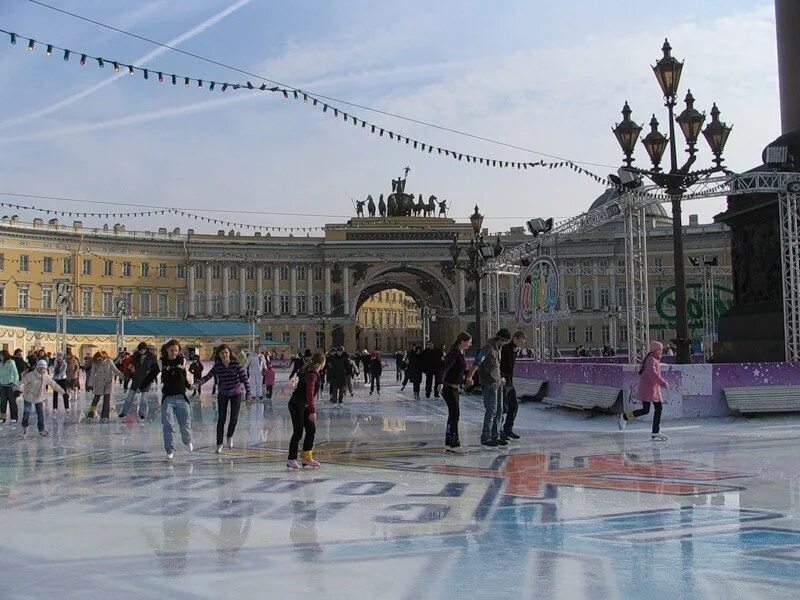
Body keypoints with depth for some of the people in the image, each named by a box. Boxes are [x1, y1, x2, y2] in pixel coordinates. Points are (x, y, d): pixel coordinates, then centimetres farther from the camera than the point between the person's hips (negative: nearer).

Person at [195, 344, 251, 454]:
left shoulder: (236, 364, -15)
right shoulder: (217, 366, -7)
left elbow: (245, 379, -14)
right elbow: (207, 376, -7)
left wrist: (248, 394, -17)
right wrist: (197, 384, -23)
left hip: (236, 393, -1)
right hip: (223, 395, 1)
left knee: (234, 418, -4)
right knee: (221, 419, -4)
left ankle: (230, 436, 27)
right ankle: (219, 444, 4)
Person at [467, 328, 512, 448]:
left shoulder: (498, 348, 14)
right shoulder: (488, 347, -14)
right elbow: (477, 362, -22)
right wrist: (469, 377, -31)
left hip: (497, 384, 9)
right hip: (489, 384, -9)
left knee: (499, 411, 11)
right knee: (491, 411, -8)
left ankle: (495, 437, 18)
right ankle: (485, 438, -2)